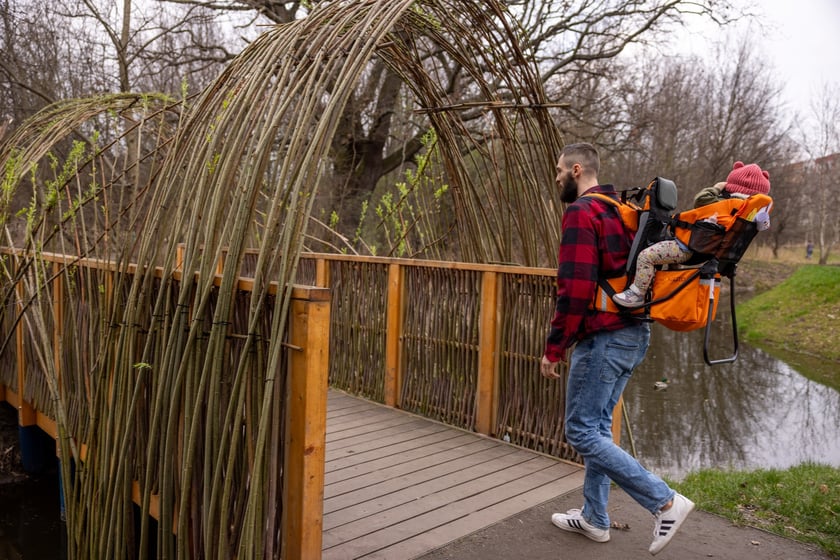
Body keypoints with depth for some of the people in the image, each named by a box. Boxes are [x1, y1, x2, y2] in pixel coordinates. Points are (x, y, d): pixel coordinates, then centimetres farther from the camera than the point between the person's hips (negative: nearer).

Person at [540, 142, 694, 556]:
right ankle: (595, 519, 25)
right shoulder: (619, 211, 17)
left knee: (581, 432, -2)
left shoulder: (580, 212, -12)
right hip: (633, 334, 10)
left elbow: (575, 290, -20)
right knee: (598, 427, 16)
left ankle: (665, 502, -1)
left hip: (603, 339, -10)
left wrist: (554, 348, -13)